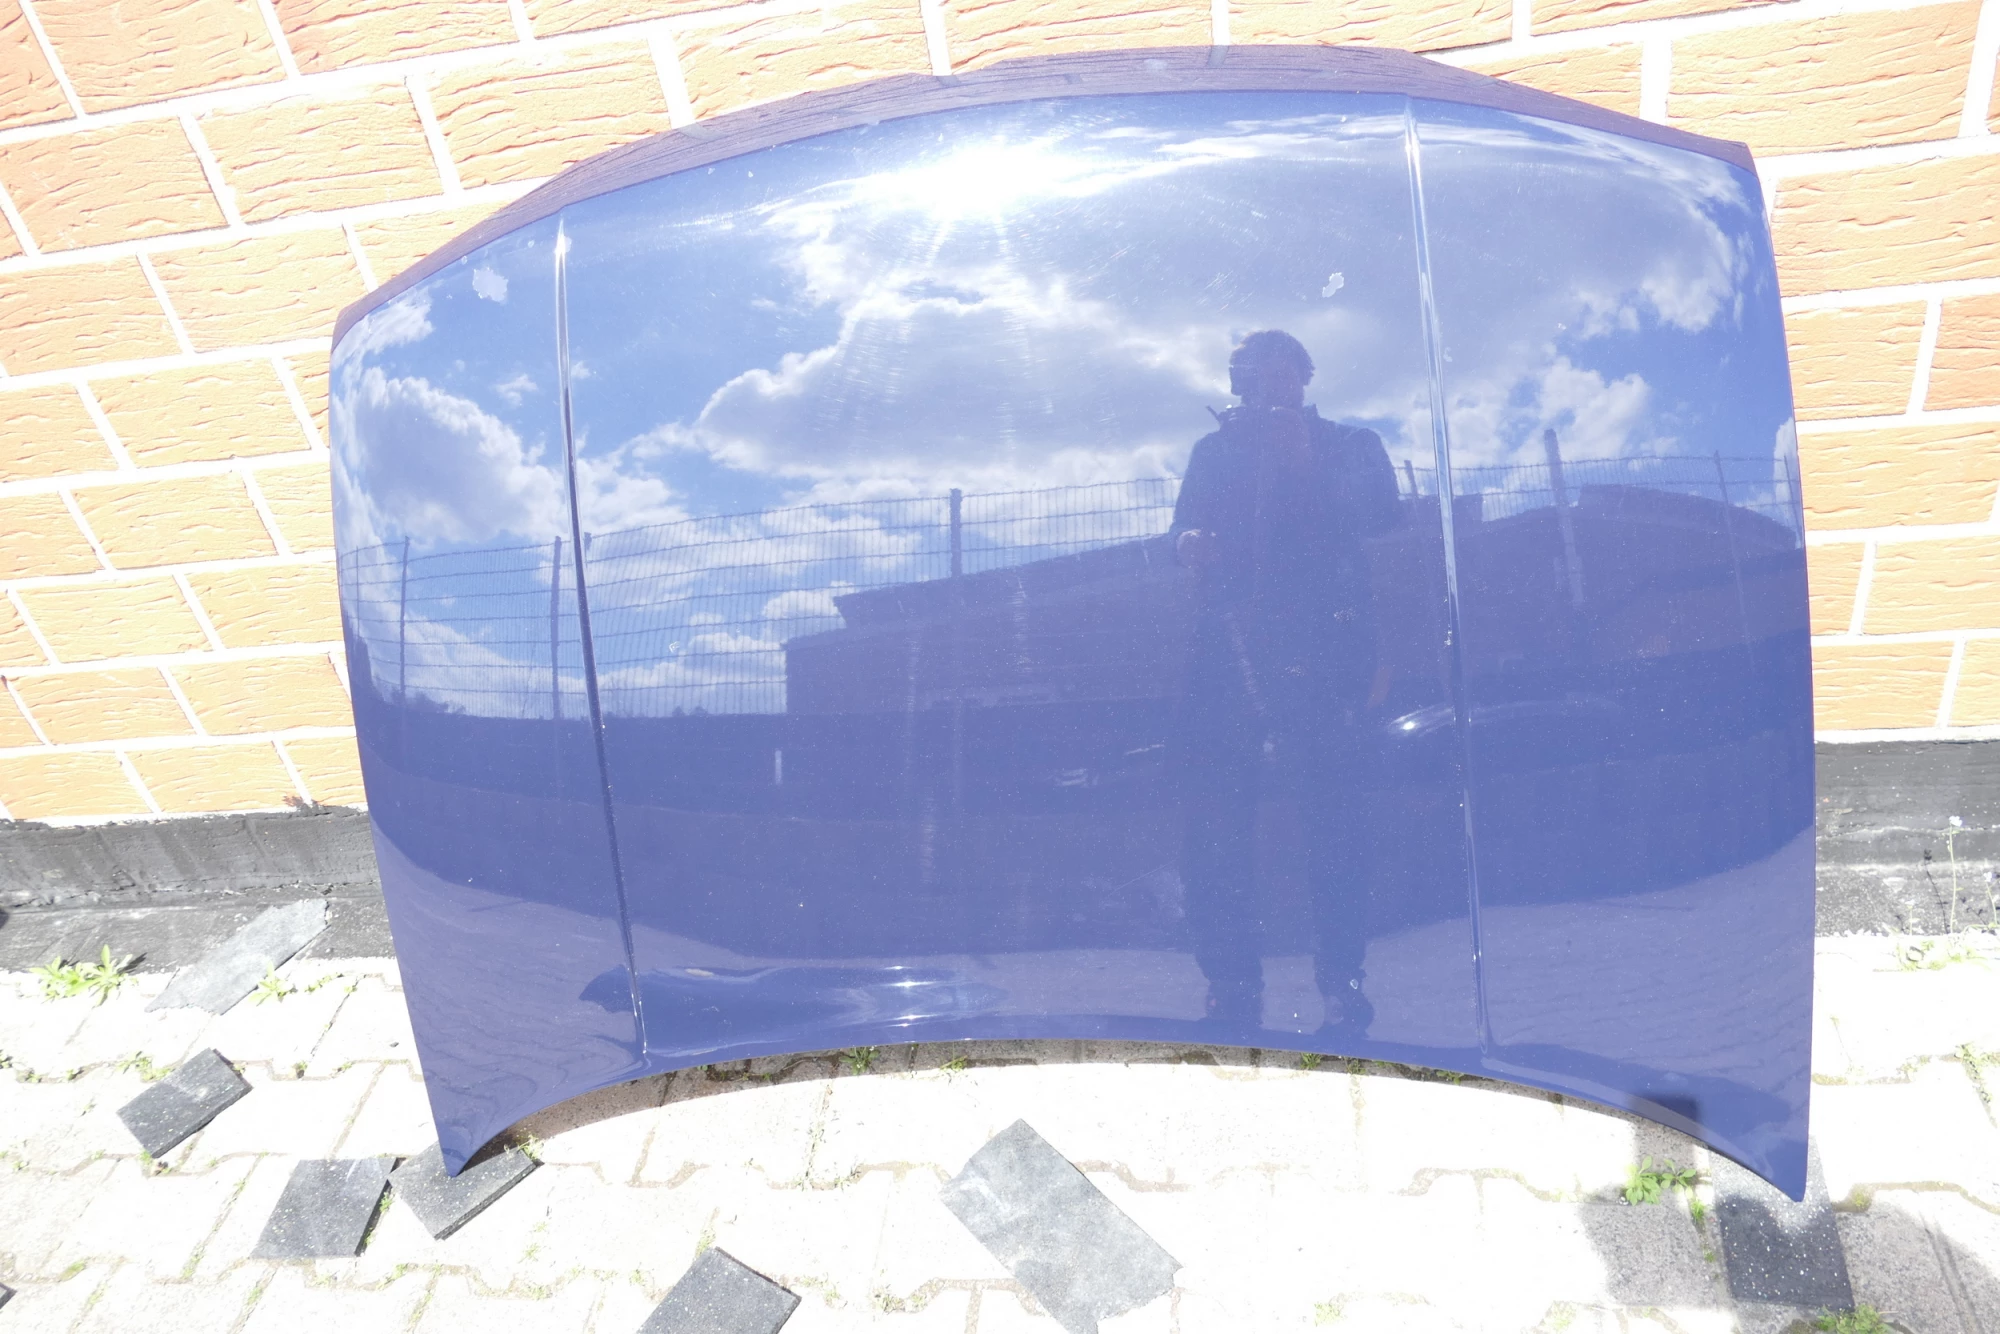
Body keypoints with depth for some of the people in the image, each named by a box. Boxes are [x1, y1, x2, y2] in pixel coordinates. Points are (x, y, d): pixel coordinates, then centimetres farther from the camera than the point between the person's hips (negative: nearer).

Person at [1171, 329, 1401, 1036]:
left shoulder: (1349, 444, 17)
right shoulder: (1214, 450, 23)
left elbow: (1383, 512, 1)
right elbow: (1186, 533, 13)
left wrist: (1307, 464, -10)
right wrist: (1189, 542, -11)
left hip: (1323, 646, -1)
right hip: (1231, 646, 2)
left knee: (1333, 814, -8)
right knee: (1211, 810, -9)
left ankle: (1341, 982, -1)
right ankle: (1231, 983, -2)